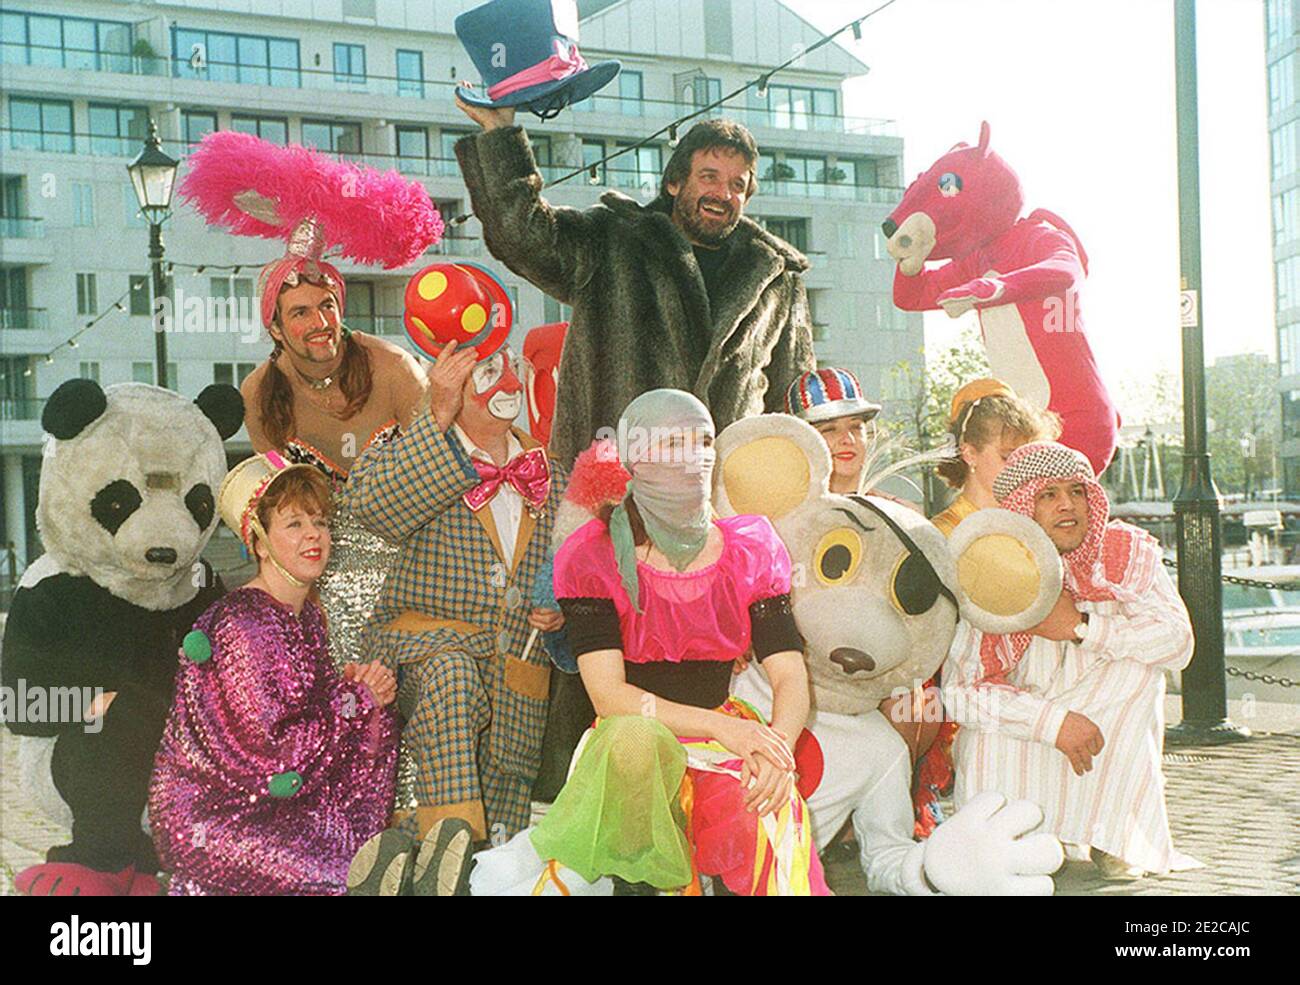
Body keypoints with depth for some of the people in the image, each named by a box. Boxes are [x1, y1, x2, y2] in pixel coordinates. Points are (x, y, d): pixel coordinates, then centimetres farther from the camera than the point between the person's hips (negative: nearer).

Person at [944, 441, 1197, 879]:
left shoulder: (1125, 552, -9)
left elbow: (1178, 641, -19)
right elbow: (959, 689, -23)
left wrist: (1081, 625, -28)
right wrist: (1054, 721, -33)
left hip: (1109, 732, 2)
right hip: (1020, 735, -1)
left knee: (1139, 661, -24)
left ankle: (1111, 831, -15)